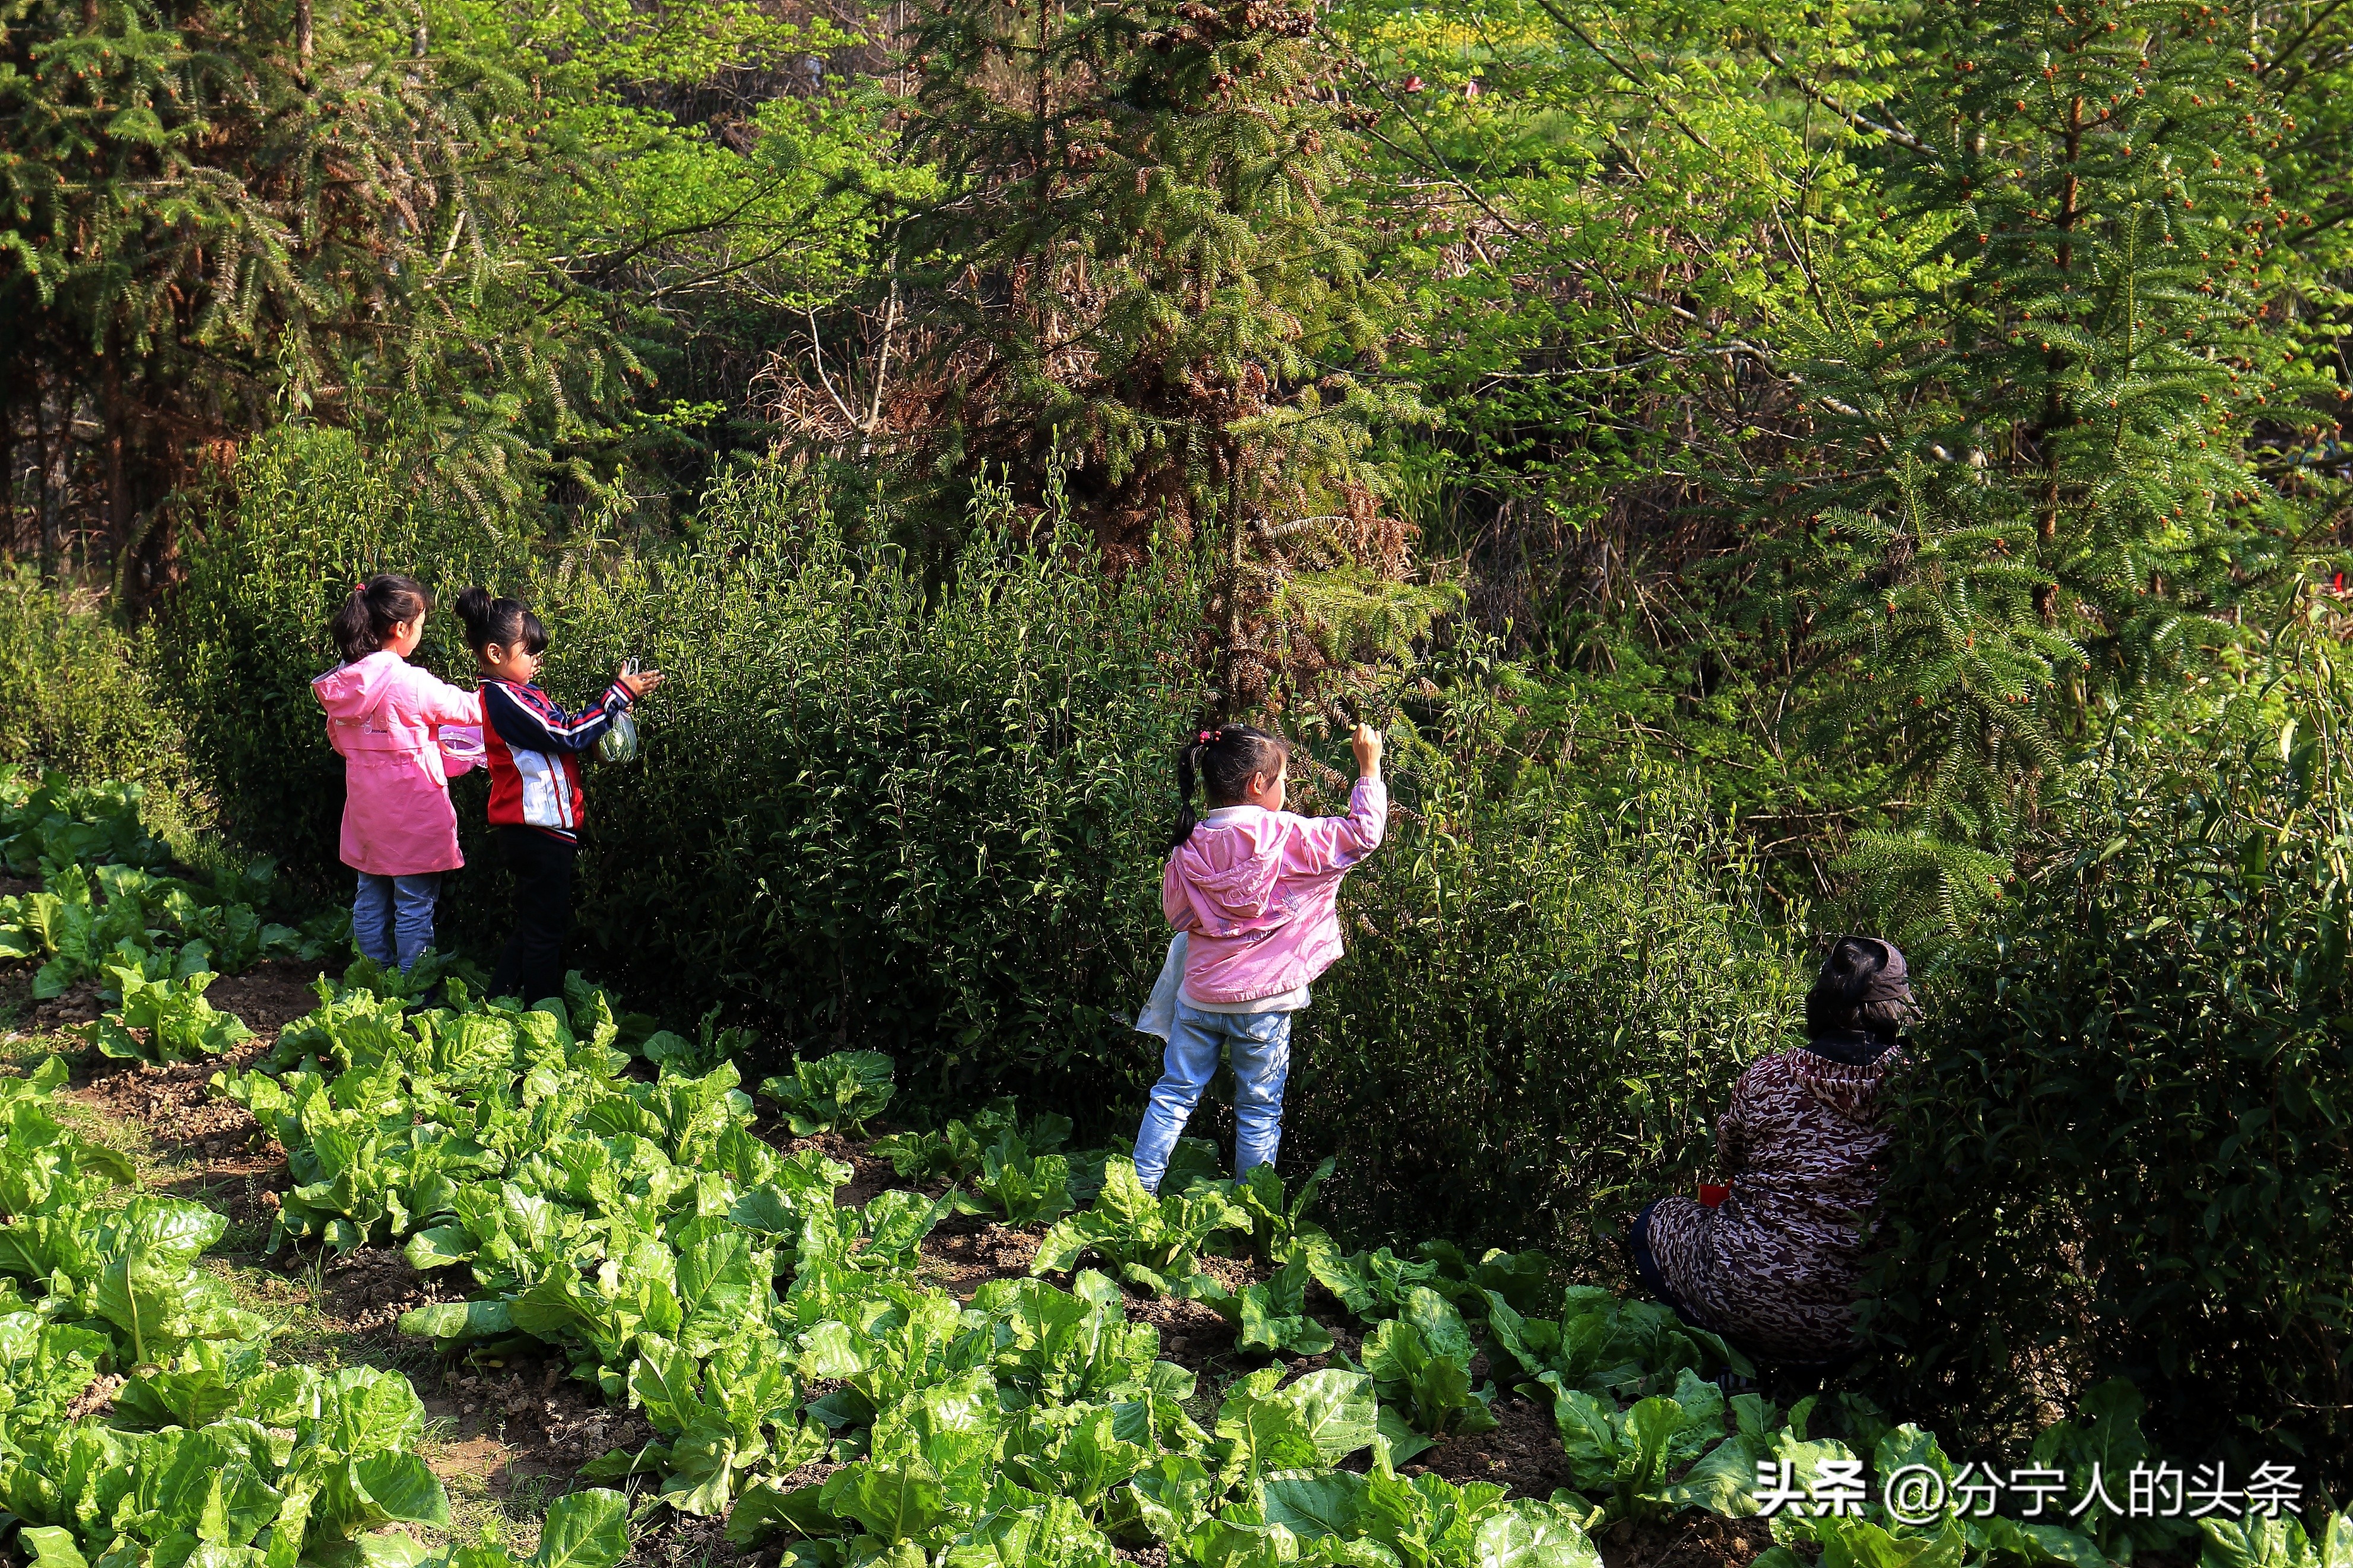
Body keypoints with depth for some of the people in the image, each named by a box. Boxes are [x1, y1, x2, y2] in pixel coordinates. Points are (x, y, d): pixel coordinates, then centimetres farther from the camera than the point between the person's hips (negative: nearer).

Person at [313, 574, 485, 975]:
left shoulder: (343, 681, 1)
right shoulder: (409, 683, -20)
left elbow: (338, 739, 14)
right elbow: (466, 708, -7)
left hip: (365, 806, 7)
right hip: (411, 811, -7)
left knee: (371, 901, 16)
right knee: (415, 907, 1)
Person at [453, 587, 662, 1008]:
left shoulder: (516, 694, 11)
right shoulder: (504, 700, -20)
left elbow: (565, 725, 16)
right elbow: (569, 737, -21)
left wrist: (615, 703, 1)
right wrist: (620, 694, -16)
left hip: (534, 831, 10)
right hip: (540, 833, -10)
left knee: (532, 925, 21)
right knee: (547, 929, 0)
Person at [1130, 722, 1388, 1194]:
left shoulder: (1190, 846, -3)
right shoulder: (1284, 838, -15)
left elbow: (1176, 912, 10)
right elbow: (1363, 833, -11)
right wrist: (1370, 765, -2)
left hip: (1199, 995, 3)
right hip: (1262, 1001, -3)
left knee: (1173, 1094, 13)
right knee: (1259, 1111, 9)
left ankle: (1137, 1191, 12)